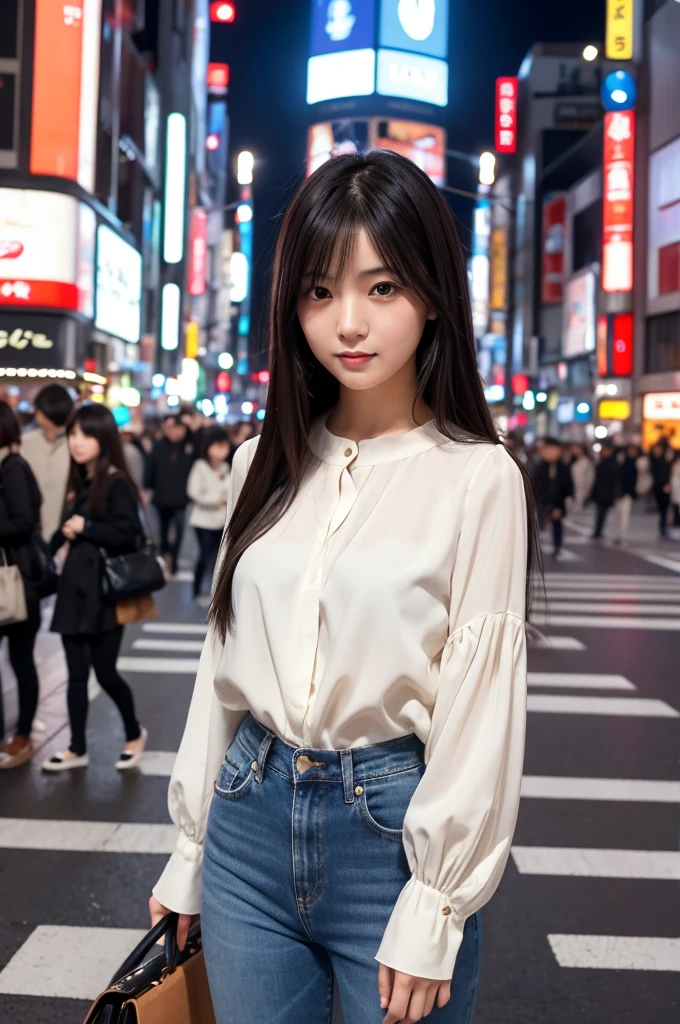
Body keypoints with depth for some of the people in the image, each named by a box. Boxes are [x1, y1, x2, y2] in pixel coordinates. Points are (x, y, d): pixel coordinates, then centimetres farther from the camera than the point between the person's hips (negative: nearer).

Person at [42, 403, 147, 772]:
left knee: (105, 671, 2)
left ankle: (134, 734, 25)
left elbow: (128, 533, -20)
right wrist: (64, 533, -2)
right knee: (76, 673, 10)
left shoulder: (117, 483, -11)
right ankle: (78, 749, 19)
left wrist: (85, 527, -15)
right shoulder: (79, 483, 13)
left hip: (105, 589, -7)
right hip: (75, 586, 7)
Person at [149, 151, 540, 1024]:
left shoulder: (478, 478, -11)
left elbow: (481, 701, -10)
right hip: (251, 822, 4)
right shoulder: (265, 464, 4)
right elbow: (223, 664, 7)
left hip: (393, 829, -4)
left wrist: (432, 912, -9)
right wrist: (190, 852, 10)